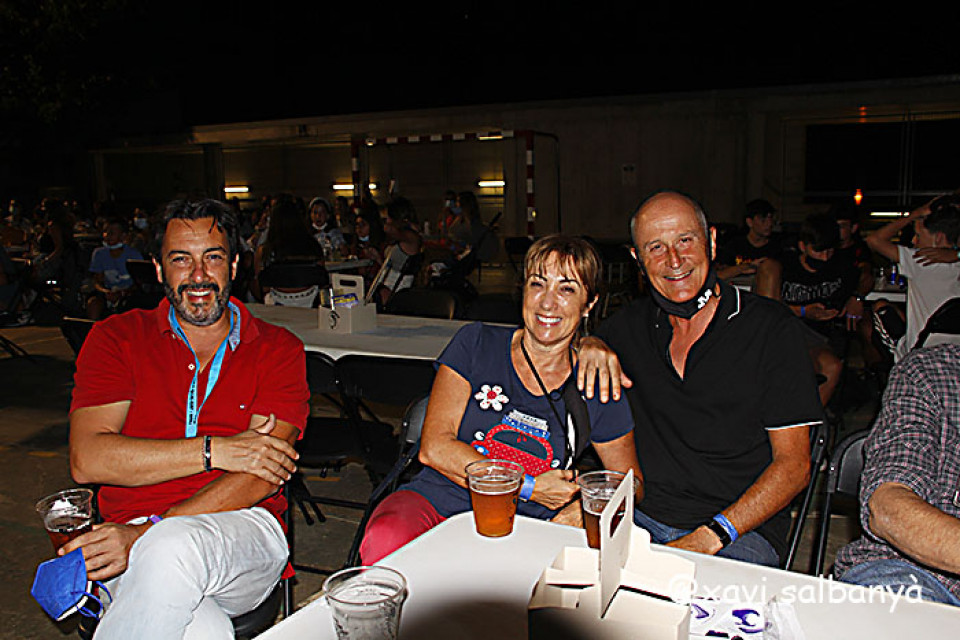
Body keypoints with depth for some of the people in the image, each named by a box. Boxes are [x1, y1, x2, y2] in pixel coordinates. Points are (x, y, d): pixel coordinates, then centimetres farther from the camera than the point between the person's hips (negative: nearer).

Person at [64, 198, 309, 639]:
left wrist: (150, 532, -18)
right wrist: (215, 450, -13)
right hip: (132, 537, 0)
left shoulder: (278, 349, 6)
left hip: (245, 527, 1)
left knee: (174, 548, -35)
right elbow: (87, 459, -4)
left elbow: (263, 476, -6)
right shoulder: (117, 337, 10)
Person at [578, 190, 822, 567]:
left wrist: (709, 536, -16)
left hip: (743, 531, -3)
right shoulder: (634, 324, 9)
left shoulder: (771, 327, -2)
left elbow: (793, 464, -5)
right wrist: (588, 346, -6)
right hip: (642, 517, 4)